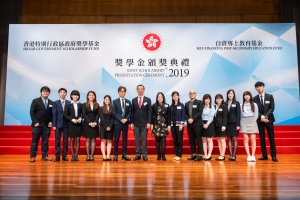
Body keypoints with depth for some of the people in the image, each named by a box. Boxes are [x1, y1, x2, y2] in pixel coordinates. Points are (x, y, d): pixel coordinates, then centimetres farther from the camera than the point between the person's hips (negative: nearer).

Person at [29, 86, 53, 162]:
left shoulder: (51, 103, 11)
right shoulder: (35, 101, 2)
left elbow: (52, 114, 13)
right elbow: (32, 112, -3)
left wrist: (51, 122, -2)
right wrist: (35, 122, -11)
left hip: (47, 125, 3)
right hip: (37, 125, -3)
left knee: (45, 141, 5)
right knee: (35, 141, 2)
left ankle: (44, 156, 10)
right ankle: (32, 156, 10)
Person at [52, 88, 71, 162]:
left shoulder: (69, 103, 5)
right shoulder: (55, 103, 5)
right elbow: (54, 114, 1)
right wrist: (54, 125, -5)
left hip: (66, 124, 0)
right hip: (58, 124, 0)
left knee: (65, 141, 4)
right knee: (57, 141, 3)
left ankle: (64, 155, 12)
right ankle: (57, 156, 9)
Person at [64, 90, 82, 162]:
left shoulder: (80, 105, 7)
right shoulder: (69, 105, 1)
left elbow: (83, 113, 11)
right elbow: (65, 114, -2)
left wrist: (80, 118, -9)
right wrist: (72, 119, -12)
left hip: (79, 124, 2)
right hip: (71, 124, -2)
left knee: (78, 139, 2)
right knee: (72, 140, 2)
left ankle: (76, 155, 7)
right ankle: (73, 156, 7)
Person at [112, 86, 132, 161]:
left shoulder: (128, 102, 11)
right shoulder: (115, 101, 4)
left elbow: (130, 112, 7)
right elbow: (114, 112, -3)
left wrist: (126, 119, -10)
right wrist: (121, 119, -13)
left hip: (125, 123, 2)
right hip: (117, 123, -2)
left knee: (125, 139, 6)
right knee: (116, 139, 0)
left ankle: (124, 155, 12)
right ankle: (115, 155, 6)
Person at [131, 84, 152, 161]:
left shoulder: (148, 100, 4)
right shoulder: (134, 100, 9)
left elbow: (150, 112, 0)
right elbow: (132, 112, 8)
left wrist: (149, 122, -8)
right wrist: (131, 122, 1)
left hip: (144, 123, -2)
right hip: (136, 123, 2)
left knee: (144, 139, 1)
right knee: (137, 140, 4)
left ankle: (144, 155, 7)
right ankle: (137, 155, 10)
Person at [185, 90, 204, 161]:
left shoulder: (199, 102, 1)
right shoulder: (187, 104, 16)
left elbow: (200, 112, -10)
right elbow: (185, 113, 11)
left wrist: (193, 119, -16)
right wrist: (188, 119, -8)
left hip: (197, 124, -5)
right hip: (189, 124, 5)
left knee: (199, 140, -3)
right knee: (191, 140, 7)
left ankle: (200, 155, 1)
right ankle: (193, 154, 14)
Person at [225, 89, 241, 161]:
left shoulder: (236, 103, 1)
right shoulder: (225, 103, 6)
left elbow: (238, 114, -3)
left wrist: (238, 124, -10)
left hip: (234, 123, -2)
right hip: (227, 123, 3)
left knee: (234, 139, -1)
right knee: (229, 139, 4)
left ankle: (234, 155, 4)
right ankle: (231, 155, 8)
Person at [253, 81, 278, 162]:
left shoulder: (270, 96, 5)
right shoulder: (255, 98, 5)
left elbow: (272, 108, -3)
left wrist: (266, 116, -15)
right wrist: (262, 117, -15)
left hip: (269, 119, 0)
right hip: (260, 120, 1)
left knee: (271, 138, 0)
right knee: (262, 138, 2)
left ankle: (273, 155, 5)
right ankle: (264, 155, 8)